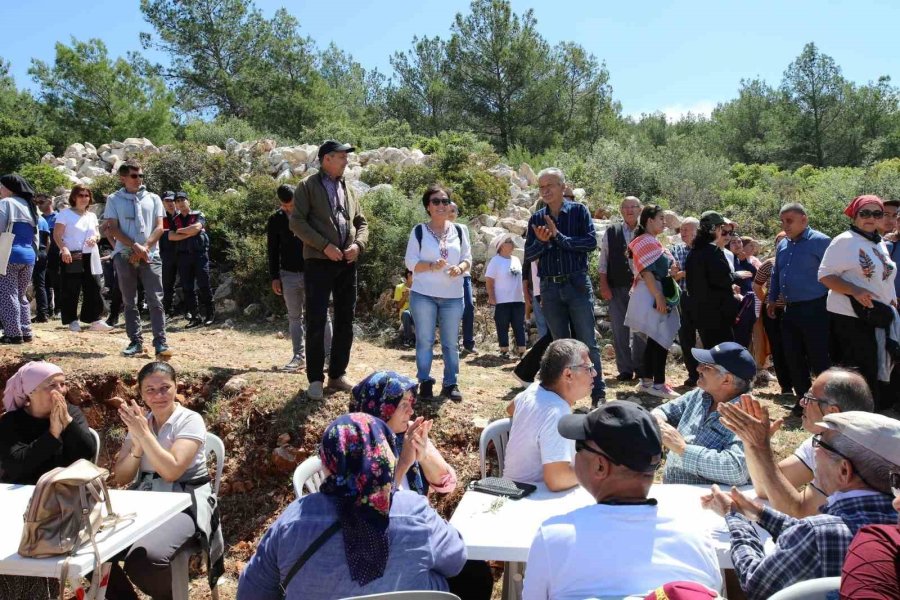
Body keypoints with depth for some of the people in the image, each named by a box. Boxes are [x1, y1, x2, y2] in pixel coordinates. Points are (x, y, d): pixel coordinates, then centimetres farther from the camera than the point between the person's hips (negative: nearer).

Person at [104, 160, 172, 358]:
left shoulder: (153, 198, 12)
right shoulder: (114, 199, 8)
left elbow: (159, 227, 5)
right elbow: (113, 228, 0)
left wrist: (145, 247, -9)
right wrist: (135, 246, -12)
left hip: (150, 255, 0)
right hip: (124, 255, 0)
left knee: (156, 300, -7)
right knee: (130, 302, 5)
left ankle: (160, 342, -8)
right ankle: (135, 342, 11)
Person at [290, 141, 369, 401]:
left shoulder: (348, 189, 17)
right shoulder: (308, 186, -1)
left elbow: (361, 222, 19)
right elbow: (296, 222, -10)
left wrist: (358, 244, -2)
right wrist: (324, 245, -17)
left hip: (347, 263, 6)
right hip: (319, 262, -6)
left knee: (345, 321, 9)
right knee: (316, 321, -4)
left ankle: (338, 375, 20)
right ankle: (316, 379, 4)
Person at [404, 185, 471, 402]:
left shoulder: (460, 231, 8)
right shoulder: (419, 231, 0)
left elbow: (468, 259, 9)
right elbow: (410, 262, -4)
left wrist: (460, 268, -13)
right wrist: (432, 265, -20)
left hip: (453, 296, 2)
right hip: (424, 294, -2)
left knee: (451, 343, 6)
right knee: (424, 341, 1)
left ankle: (450, 384, 14)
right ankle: (425, 382, 11)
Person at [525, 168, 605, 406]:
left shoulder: (579, 211, 0)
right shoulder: (536, 219, 10)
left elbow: (591, 243, -11)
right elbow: (528, 255, 6)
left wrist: (559, 237, -15)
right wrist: (542, 242, -13)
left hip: (577, 285, -3)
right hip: (550, 288, 3)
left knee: (588, 342, -2)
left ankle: (598, 393, 5)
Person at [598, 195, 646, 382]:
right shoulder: (611, 232, 6)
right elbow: (603, 261, 6)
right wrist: (604, 286, 0)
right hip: (617, 288, 1)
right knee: (620, 330, 3)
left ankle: (640, 367, 16)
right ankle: (625, 369, 11)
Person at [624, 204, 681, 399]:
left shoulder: (652, 242, 20)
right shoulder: (644, 241, -12)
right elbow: (646, 272, -20)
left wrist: (671, 269, 11)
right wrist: (659, 297, -23)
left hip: (658, 295, 10)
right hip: (651, 297, -10)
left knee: (654, 340, 11)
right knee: (661, 340, -9)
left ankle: (646, 382, 16)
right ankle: (658, 384, -5)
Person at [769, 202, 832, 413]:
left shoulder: (820, 242, -10)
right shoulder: (782, 246, 13)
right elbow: (776, 275, 24)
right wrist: (772, 299, 18)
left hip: (814, 310, -7)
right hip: (790, 311, 7)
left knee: (819, 360, -3)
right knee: (794, 358, 11)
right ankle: (803, 399, 23)